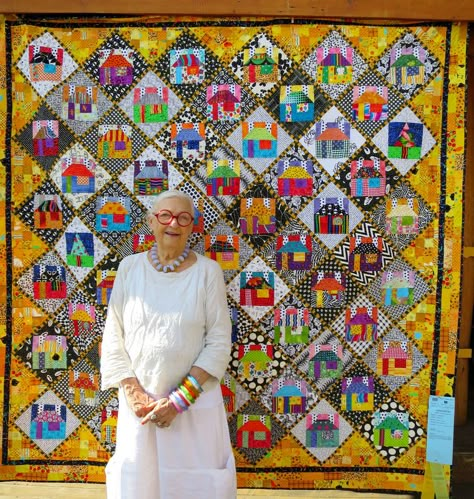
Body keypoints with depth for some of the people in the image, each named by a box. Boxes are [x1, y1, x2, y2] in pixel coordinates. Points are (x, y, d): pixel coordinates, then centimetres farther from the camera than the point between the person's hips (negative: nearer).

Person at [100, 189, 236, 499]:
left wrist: (180, 399, -13)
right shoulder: (130, 268, 0)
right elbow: (114, 338, 1)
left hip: (196, 401, -2)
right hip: (139, 402, 2)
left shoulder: (208, 271, -6)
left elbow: (219, 342, -8)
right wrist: (135, 394, -8)